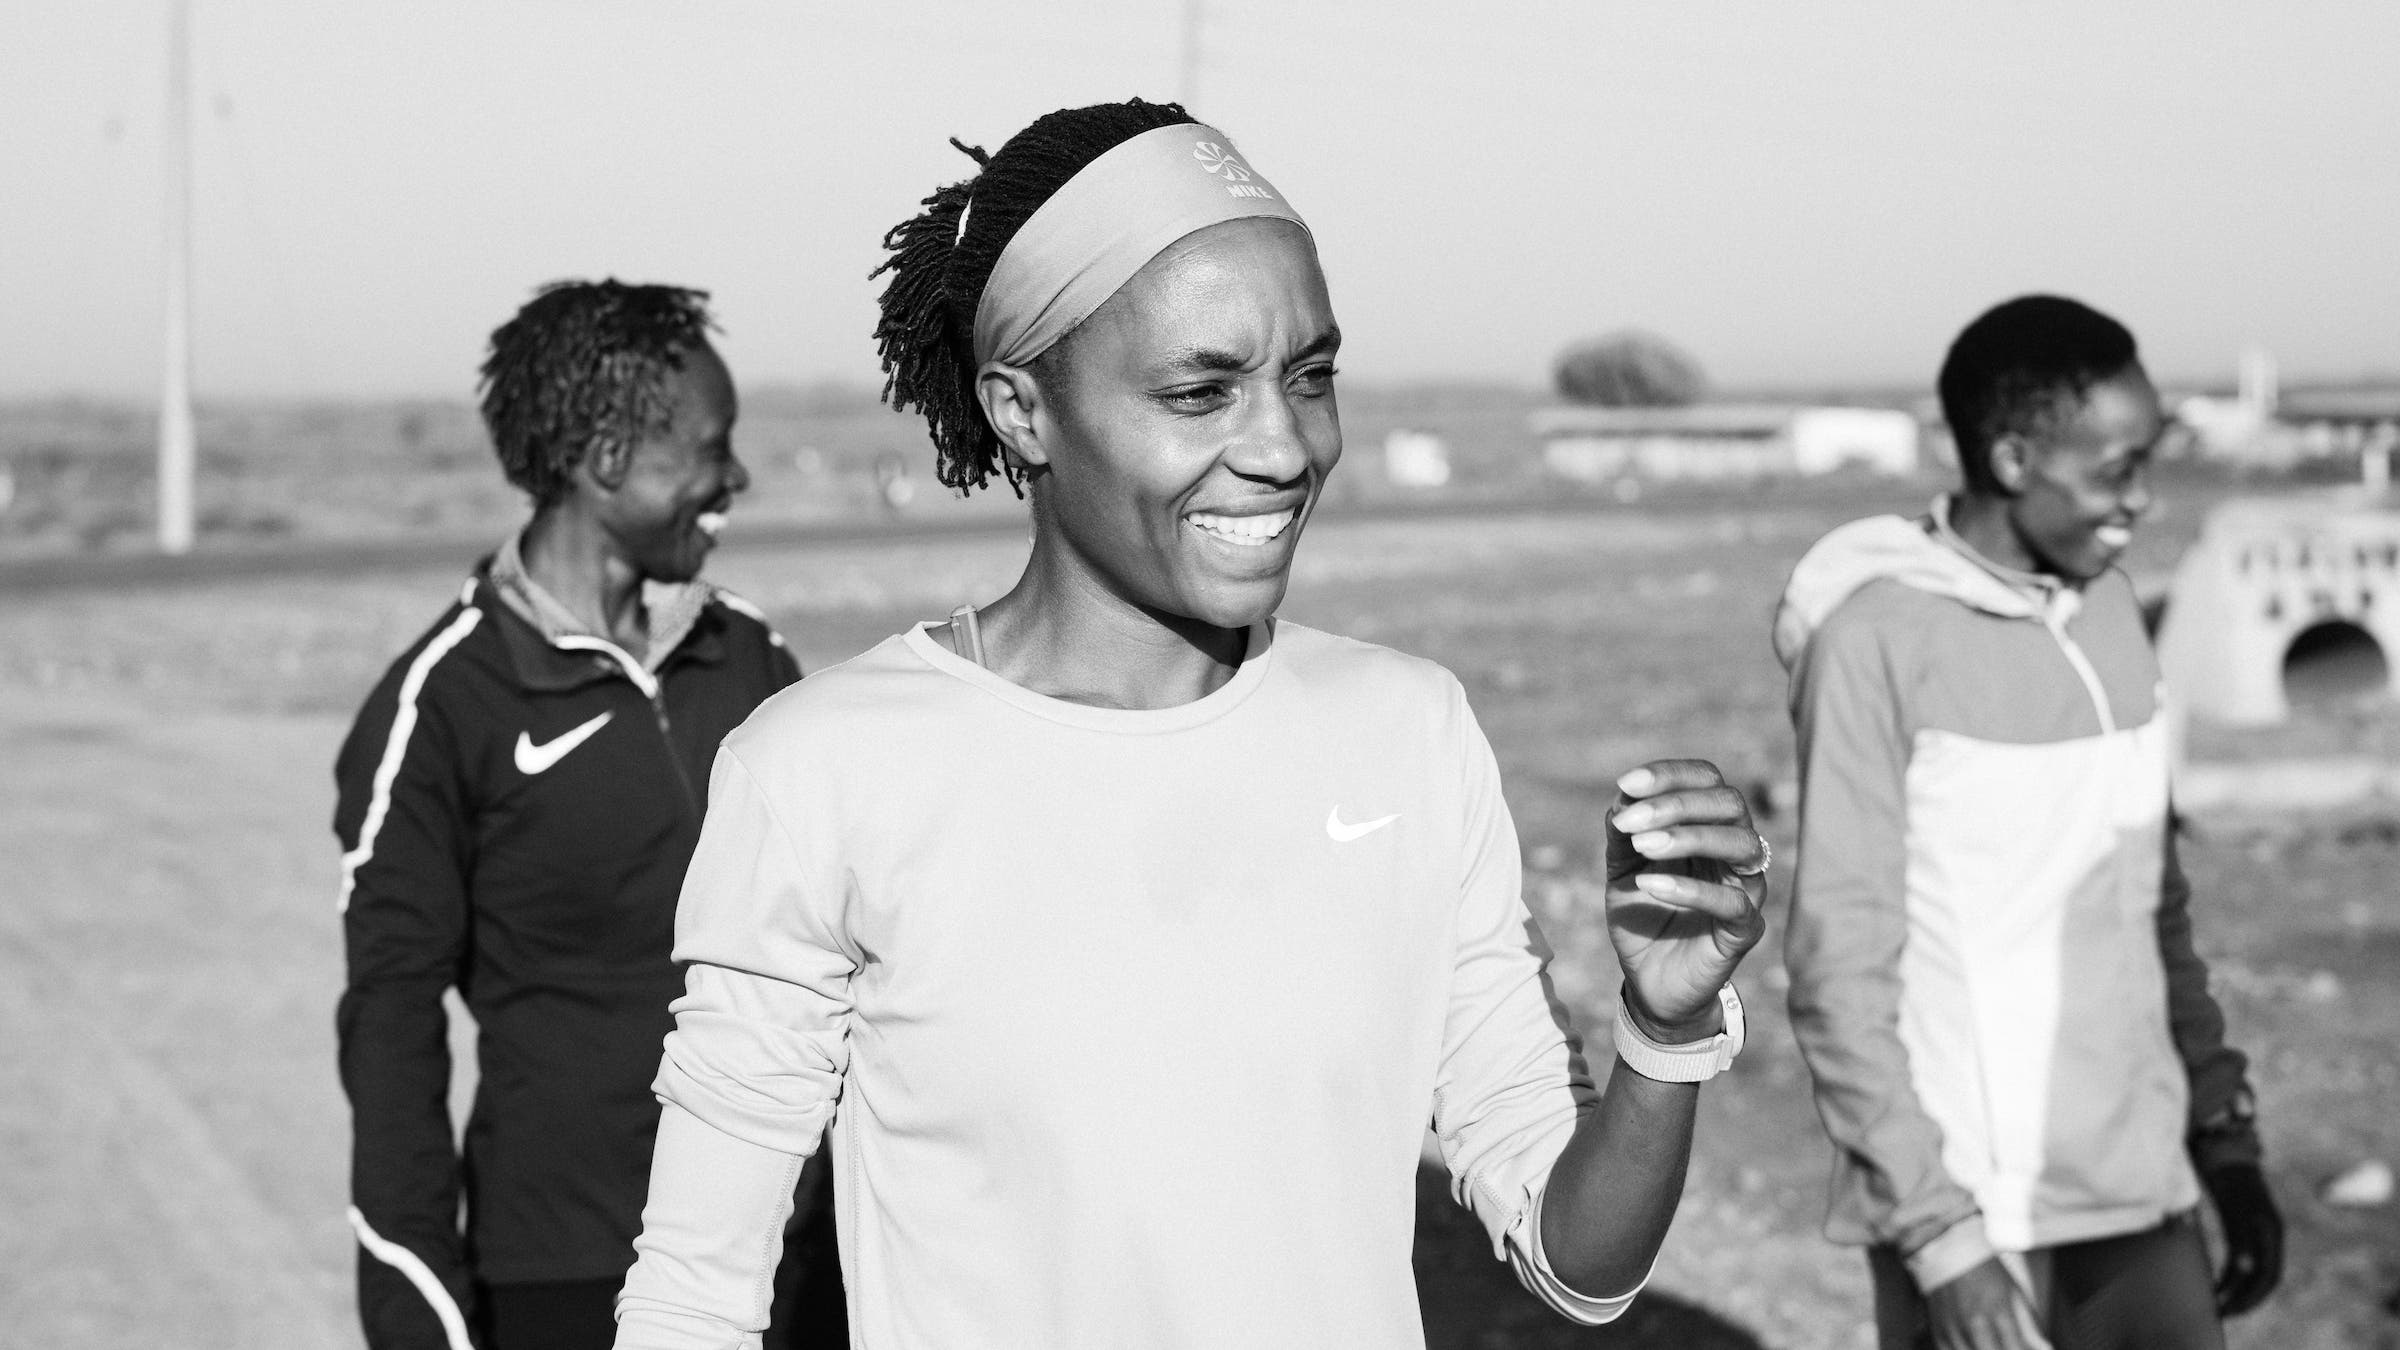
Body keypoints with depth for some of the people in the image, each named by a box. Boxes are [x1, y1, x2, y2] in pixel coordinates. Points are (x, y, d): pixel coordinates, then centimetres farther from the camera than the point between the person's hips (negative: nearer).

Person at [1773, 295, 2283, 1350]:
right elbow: (1841, 967, -13)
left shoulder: (2108, 610, 9)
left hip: (2138, 1187, 6)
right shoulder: (1880, 639, -12)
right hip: (1973, 1204, -6)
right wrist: (1939, 1234, -17)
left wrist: (2222, 1136, 15)